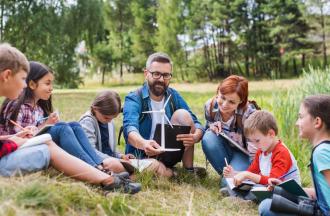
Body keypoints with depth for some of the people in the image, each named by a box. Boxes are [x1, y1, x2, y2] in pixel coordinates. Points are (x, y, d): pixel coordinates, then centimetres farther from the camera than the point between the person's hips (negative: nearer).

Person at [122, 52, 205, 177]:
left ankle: (189, 168, -10)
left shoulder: (174, 96, 1)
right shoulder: (133, 99, -12)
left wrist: (195, 136, -35)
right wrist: (143, 144, -56)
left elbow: (196, 124, -8)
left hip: (168, 153, 4)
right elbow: (130, 128, -31)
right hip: (143, 156, -3)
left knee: (182, 114, -18)